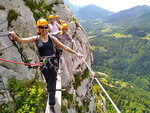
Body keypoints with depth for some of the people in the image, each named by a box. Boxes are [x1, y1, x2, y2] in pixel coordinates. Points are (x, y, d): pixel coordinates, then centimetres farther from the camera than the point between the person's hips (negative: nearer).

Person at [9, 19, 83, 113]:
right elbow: (22, 40, -8)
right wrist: (15, 36, -31)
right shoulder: (36, 39, 3)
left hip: (53, 62, 0)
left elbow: (63, 47, 5)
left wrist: (75, 53, 2)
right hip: (43, 64, 1)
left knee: (52, 84, 0)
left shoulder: (52, 38, 4)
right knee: (49, 83, 12)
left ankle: (52, 105, 8)